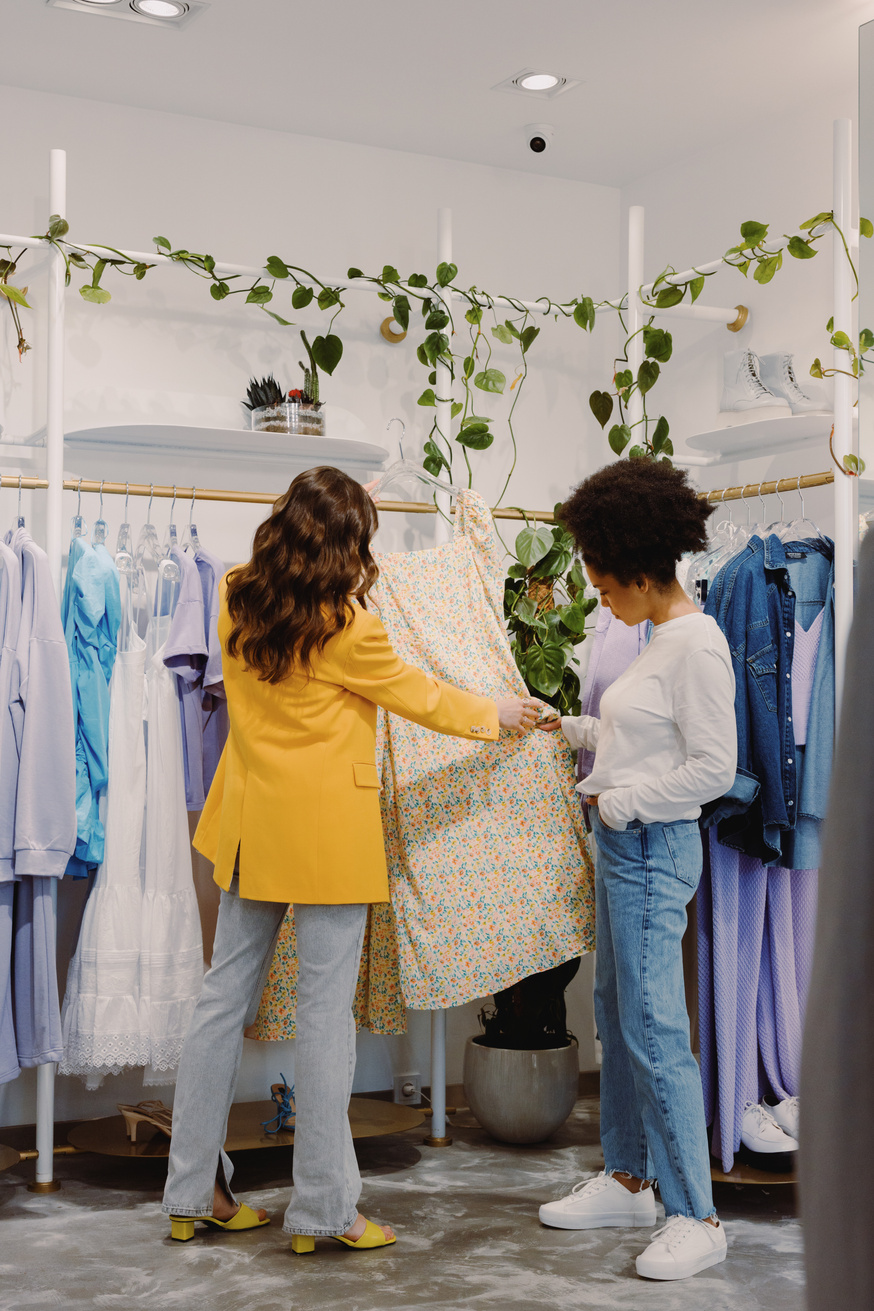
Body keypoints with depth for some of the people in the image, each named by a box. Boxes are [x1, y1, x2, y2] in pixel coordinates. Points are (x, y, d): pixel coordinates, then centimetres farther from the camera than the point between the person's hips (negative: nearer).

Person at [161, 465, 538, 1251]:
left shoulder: (238, 600, 3)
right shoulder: (346, 625, -15)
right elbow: (416, 696, -3)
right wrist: (498, 714, 13)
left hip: (250, 821, 7)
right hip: (325, 827, -7)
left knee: (227, 993, 12)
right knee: (326, 1008, 0)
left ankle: (194, 1191, 20)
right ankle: (324, 1207, 9)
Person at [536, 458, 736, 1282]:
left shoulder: (697, 646, -16)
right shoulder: (659, 640, 13)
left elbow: (713, 767, -19)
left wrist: (619, 802, -14)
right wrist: (566, 728, 19)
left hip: (655, 849, -10)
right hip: (622, 845, 10)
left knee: (654, 1029, -8)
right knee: (616, 1017, 16)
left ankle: (696, 1216, 0)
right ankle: (627, 1180, 28)